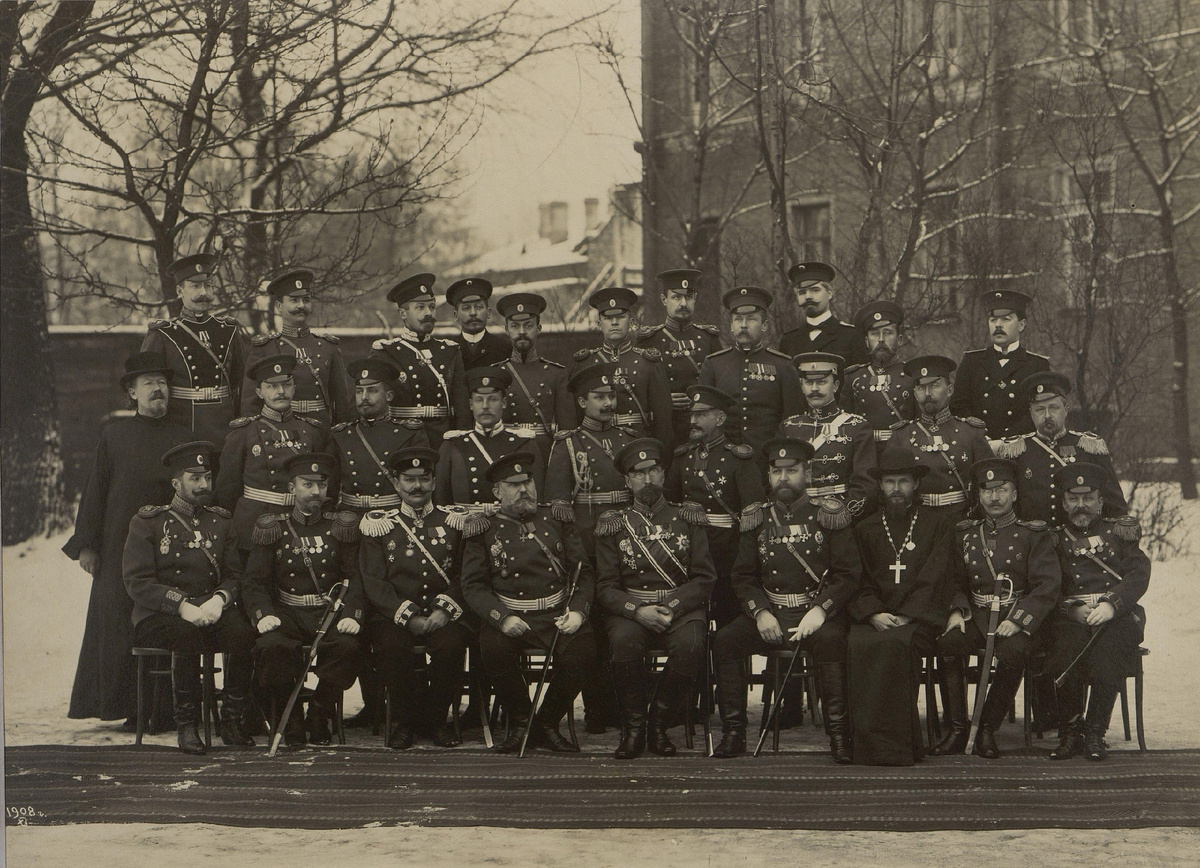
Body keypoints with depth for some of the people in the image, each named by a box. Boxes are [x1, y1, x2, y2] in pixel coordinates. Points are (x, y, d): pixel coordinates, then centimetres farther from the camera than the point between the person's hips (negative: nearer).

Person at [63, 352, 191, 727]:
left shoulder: (182, 437, 10)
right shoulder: (114, 435, 9)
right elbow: (95, 492, 8)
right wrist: (86, 545, 1)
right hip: (120, 548, 0)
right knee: (119, 625, -2)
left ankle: (164, 709, 0)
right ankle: (128, 707, 3)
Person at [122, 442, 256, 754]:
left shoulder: (220, 522, 17)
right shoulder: (148, 523, 4)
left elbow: (235, 575, 11)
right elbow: (137, 582, -7)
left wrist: (219, 599, -14)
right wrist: (182, 606, -21)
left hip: (212, 610, 3)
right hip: (158, 617, -3)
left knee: (242, 631, -30)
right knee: (187, 633, -37)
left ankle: (232, 721, -19)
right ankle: (187, 725, -29)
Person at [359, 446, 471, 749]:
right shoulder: (380, 525, 11)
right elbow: (373, 582, 2)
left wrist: (444, 611, -10)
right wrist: (408, 617, -12)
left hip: (443, 614, 0)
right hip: (394, 614, 0)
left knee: (451, 645, -32)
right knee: (392, 645, -34)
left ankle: (438, 719, -9)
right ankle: (404, 720, -12)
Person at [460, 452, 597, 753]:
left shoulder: (556, 521, 13)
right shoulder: (484, 530, 7)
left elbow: (584, 571, 12)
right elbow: (473, 585, 0)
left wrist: (577, 611, -7)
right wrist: (502, 618, -17)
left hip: (558, 615, 1)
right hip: (509, 617, -1)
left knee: (581, 650, -28)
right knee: (493, 647, -34)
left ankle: (546, 725, -6)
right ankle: (519, 722, -9)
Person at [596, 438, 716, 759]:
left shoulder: (686, 519, 12)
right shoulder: (613, 525, 11)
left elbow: (704, 578, 5)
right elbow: (605, 587, 4)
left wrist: (672, 608, -13)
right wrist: (637, 611, -16)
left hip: (681, 607, 0)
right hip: (629, 609, 0)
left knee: (690, 643, -34)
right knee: (624, 640, -36)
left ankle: (659, 722, -14)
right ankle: (633, 726, -18)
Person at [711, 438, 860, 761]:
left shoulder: (827, 516, 4)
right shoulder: (758, 520, 12)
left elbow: (849, 574, -2)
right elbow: (743, 576, 12)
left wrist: (820, 610, -18)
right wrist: (760, 613, -8)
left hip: (818, 611, -3)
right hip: (770, 612, 3)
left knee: (830, 639, -36)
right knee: (724, 640, -21)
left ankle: (839, 733, -31)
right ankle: (733, 732, -16)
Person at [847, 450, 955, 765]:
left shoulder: (938, 526, 14)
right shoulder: (865, 529, 21)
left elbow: (933, 582, 2)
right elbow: (859, 583, 12)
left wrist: (905, 617, -12)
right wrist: (873, 614, -8)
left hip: (920, 617, -2)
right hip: (874, 617, 2)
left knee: (897, 642, -36)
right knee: (859, 645, -33)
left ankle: (894, 743, -34)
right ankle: (869, 743, -31)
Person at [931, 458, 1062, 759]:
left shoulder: (1035, 535, 4)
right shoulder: (964, 534, 16)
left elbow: (1048, 585, -6)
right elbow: (955, 581, 19)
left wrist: (1017, 620, -19)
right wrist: (957, 610, -4)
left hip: (1019, 618, -3)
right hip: (976, 616, 3)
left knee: (1013, 650, -36)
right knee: (948, 644, -28)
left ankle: (988, 730, -22)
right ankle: (957, 730, -20)